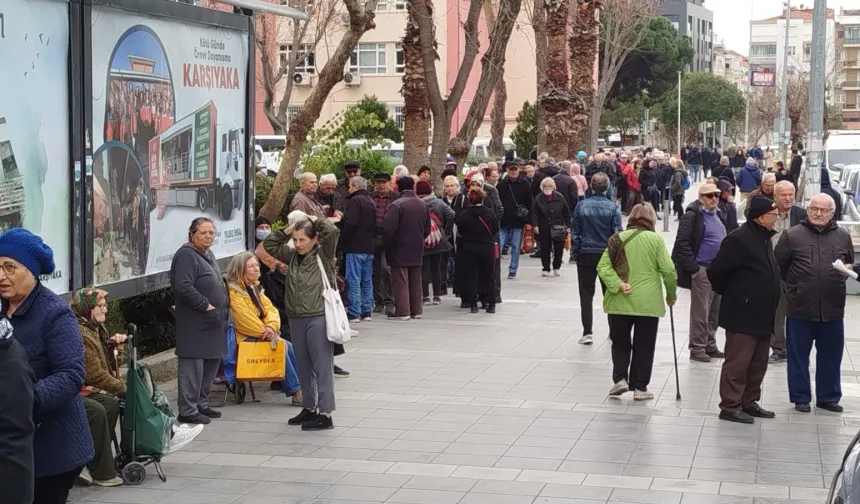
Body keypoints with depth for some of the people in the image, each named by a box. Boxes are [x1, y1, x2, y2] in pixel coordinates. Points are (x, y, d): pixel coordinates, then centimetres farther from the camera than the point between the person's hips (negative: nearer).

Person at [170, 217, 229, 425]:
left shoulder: (207, 254, 18)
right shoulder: (186, 256, -13)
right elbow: (184, 288, -23)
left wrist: (224, 304, 14)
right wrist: (206, 305, -19)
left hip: (213, 324, 10)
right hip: (195, 325, -10)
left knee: (211, 364, 15)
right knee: (193, 367, -7)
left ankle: (201, 405, 26)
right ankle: (188, 411, -3)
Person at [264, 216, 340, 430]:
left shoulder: (323, 255, -5)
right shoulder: (292, 256, 12)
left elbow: (333, 232, -20)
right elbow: (269, 244, 20)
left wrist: (316, 221, -5)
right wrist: (287, 231, 10)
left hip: (319, 318, -7)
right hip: (296, 319, 7)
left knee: (322, 367, -4)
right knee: (303, 368, 14)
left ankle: (325, 414, -1)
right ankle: (309, 408, 26)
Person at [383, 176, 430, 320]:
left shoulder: (397, 205, -16)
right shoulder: (423, 205, 5)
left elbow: (388, 228, -19)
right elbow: (427, 227, 12)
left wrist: (386, 244, -4)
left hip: (399, 250, -6)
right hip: (417, 249, 6)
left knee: (400, 281, -3)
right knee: (415, 281, 12)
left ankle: (402, 311, -5)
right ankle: (416, 310, 16)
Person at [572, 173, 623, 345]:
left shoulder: (581, 206, -6)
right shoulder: (613, 208, -9)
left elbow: (575, 233, -2)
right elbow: (617, 233, -8)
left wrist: (575, 253, 7)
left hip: (586, 255, 0)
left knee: (586, 295, 5)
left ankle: (587, 332, -1)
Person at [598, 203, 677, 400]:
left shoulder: (618, 238, 2)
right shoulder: (655, 239, -3)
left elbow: (603, 266, -7)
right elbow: (668, 270, -6)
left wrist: (618, 285, -14)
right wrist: (671, 294, 8)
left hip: (619, 301, 1)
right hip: (648, 302, -1)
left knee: (620, 343, 15)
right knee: (644, 346, 7)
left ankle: (620, 378, 2)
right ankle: (640, 387, 8)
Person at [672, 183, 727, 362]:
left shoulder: (719, 215, 15)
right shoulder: (692, 216, -11)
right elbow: (682, 243, -16)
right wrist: (693, 268, -16)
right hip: (702, 270, -8)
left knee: (714, 312, 13)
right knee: (700, 312, -3)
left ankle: (710, 346, 24)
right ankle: (697, 348, 5)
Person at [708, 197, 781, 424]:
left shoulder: (765, 238, 13)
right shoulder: (739, 239, -16)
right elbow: (716, 271, -17)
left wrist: (770, 306, 17)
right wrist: (730, 294, -2)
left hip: (763, 315, 9)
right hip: (743, 314, -9)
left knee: (758, 364, 15)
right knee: (737, 363, -3)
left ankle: (749, 402, 25)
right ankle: (730, 406, 2)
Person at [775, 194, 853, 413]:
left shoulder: (843, 236, 7)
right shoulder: (792, 235, -2)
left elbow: (851, 264, 20)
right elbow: (778, 266, 1)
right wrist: (795, 286, 1)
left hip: (832, 308, 2)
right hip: (800, 307, -2)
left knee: (831, 356, 11)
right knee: (798, 356, 6)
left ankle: (828, 397, 24)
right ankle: (800, 397, 18)